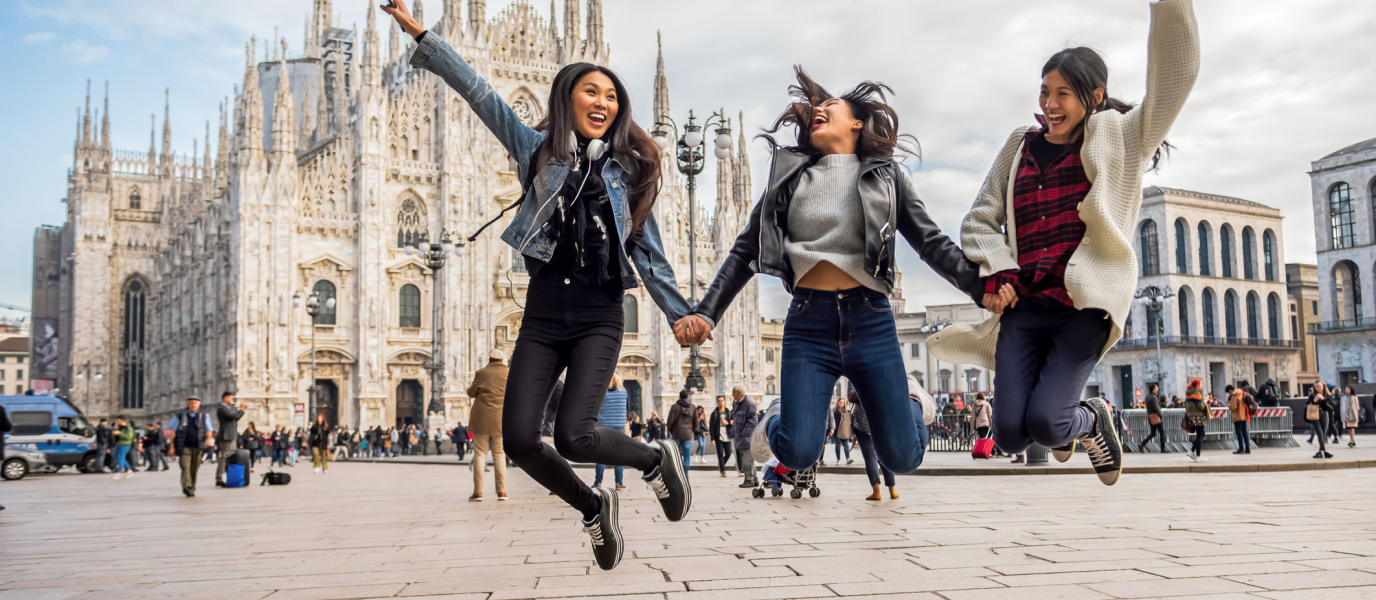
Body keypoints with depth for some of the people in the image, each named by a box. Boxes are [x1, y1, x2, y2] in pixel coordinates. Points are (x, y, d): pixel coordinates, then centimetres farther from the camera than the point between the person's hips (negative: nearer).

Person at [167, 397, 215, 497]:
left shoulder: (204, 417, 11)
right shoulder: (180, 416, 10)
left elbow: (209, 430, 5)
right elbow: (173, 431, 10)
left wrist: (209, 438, -17)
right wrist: (172, 446, 3)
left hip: (197, 447, 1)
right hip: (184, 447, -1)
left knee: (194, 469, 5)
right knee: (185, 467, -17)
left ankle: (192, 489, 14)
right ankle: (186, 487, -30)